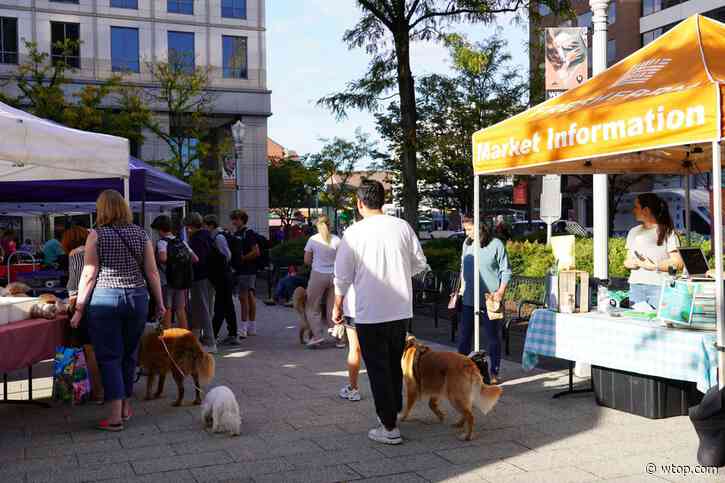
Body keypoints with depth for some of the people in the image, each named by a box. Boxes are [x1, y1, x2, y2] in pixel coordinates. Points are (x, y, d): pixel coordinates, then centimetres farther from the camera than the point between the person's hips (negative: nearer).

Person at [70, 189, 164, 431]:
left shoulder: (96, 235, -4)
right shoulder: (141, 233, 5)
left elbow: (89, 275, -6)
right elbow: (152, 272, 4)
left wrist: (79, 308, 0)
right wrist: (159, 302, 13)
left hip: (105, 298, -3)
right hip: (137, 298, 3)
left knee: (109, 356, 1)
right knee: (129, 353, 15)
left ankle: (116, 416, -3)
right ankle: (126, 406, 25)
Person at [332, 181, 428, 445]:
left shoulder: (354, 233, -11)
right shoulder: (403, 227, -2)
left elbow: (342, 276, -6)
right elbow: (420, 264, 5)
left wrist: (337, 306, 9)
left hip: (369, 313, -4)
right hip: (401, 309, 4)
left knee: (378, 368, 4)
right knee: (395, 364, 21)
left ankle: (389, 427, 6)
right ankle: (394, 411, 34)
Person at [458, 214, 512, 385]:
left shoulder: (496, 245, -7)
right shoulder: (467, 244, 8)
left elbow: (506, 271, -4)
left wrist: (501, 291, -13)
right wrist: (462, 288, 16)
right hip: (468, 299, 5)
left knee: (493, 337, 5)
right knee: (465, 336, 9)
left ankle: (494, 372, 16)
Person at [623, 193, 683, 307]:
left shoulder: (667, 232, 1)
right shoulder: (634, 232, 18)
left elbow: (678, 263, -6)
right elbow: (627, 261, 21)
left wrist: (654, 266, -13)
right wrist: (629, 263, -1)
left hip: (659, 286, -4)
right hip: (635, 285, 4)